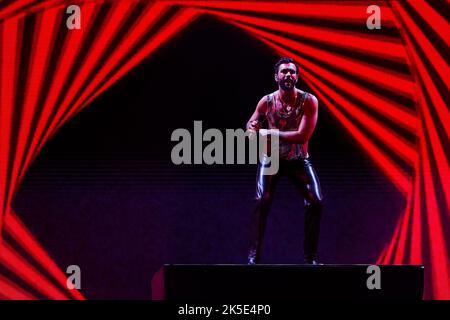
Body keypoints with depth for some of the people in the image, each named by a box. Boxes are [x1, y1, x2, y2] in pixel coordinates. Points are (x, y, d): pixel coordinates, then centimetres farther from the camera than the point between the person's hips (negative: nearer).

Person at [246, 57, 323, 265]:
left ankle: (310, 256, 0)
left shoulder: (308, 101, -13)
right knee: (262, 201, -20)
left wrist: (271, 133, -21)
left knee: (316, 201, -13)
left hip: (298, 160, 0)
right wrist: (252, 129, -18)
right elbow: (251, 125, 8)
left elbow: (303, 135, -22)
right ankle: (253, 255, -14)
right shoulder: (266, 102, -7)